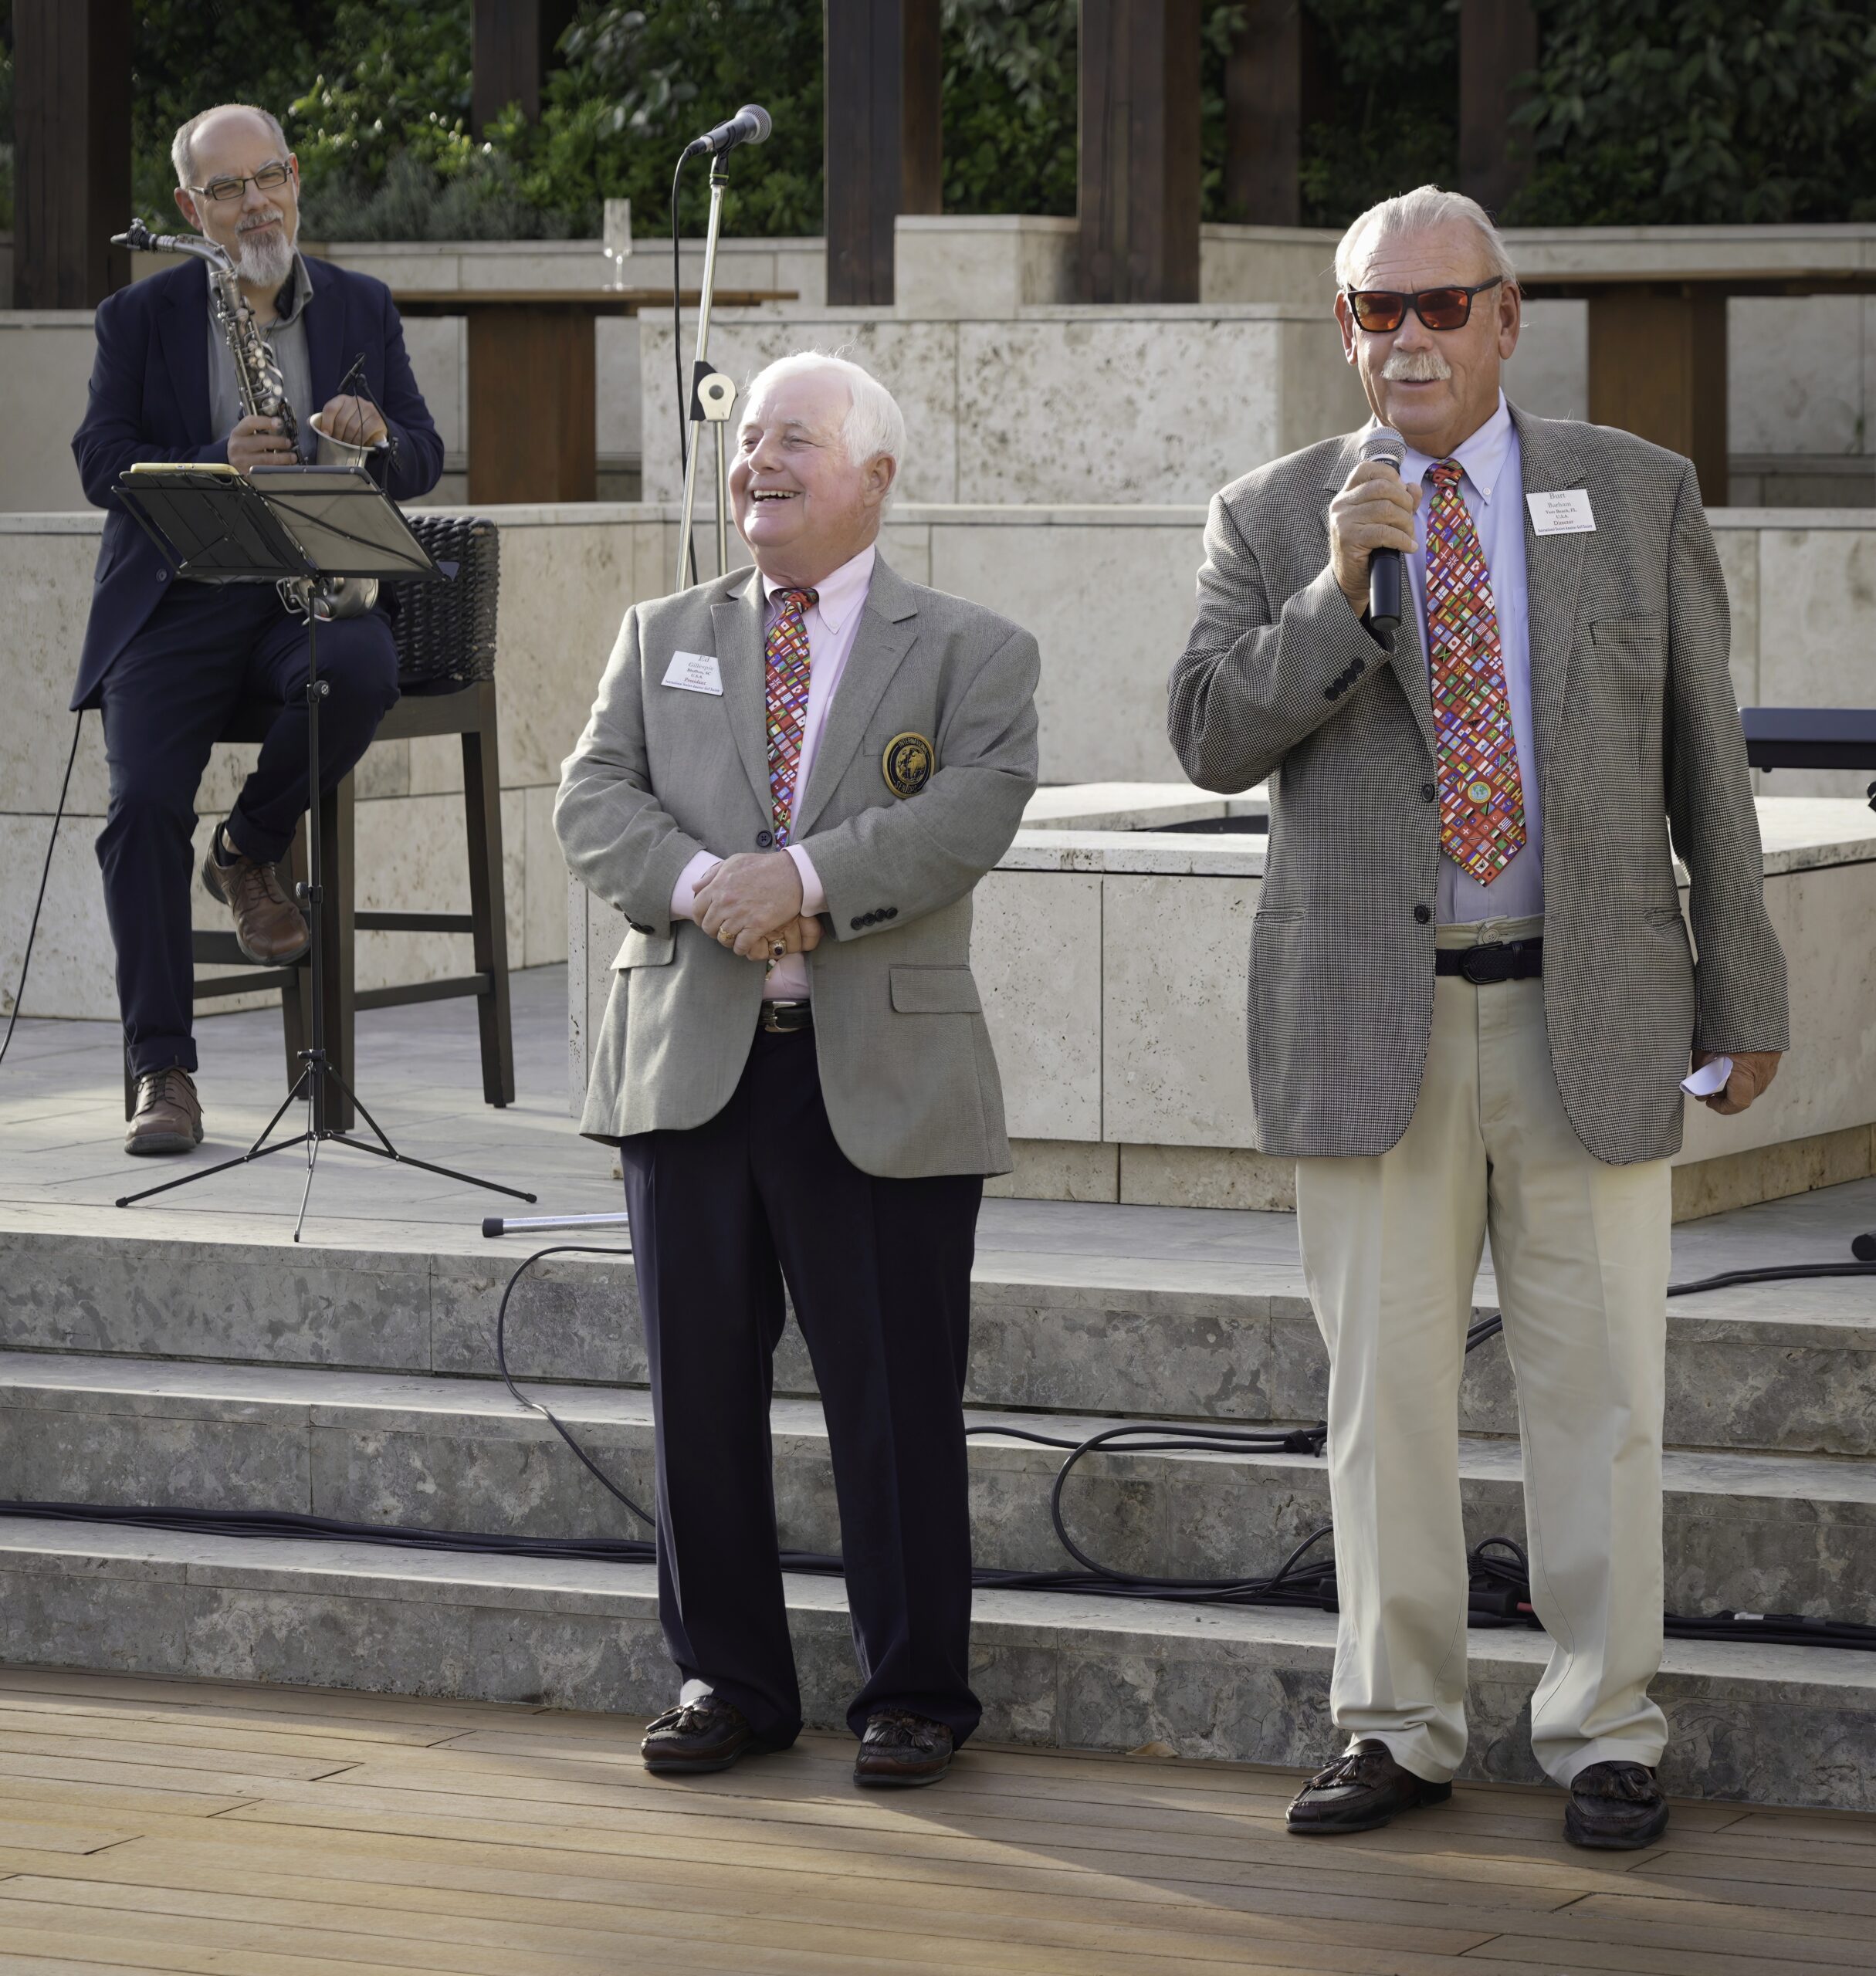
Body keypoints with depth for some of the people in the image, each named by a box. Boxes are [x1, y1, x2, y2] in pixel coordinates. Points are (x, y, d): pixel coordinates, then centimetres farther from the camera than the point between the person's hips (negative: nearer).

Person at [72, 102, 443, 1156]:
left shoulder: (363, 308, 12)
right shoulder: (139, 317, 6)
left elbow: (425, 463, 11)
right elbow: (103, 464, -3)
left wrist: (377, 435, -13)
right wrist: (218, 463, -21)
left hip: (313, 589, 1)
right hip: (174, 597, -1)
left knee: (361, 673, -34)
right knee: (144, 801, -21)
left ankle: (252, 852, -5)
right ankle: (164, 1072, -16)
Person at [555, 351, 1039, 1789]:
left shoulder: (971, 653, 4)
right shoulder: (664, 638, 15)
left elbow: (969, 811, -12)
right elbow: (594, 801, 3)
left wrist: (807, 876, -24)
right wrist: (700, 887, -16)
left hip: (884, 1077, -3)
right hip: (691, 1064, 3)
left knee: (895, 1398, 0)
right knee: (700, 1389, 7)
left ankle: (914, 1693, 11)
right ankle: (728, 1680, 18)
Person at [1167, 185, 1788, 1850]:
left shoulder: (1639, 497, 6)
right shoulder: (1274, 521, 6)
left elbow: (1705, 756, 8)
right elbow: (1208, 740, -5)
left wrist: (1744, 994, 7)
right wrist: (1336, 591, -19)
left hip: (1588, 1017, 0)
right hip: (1372, 1019, 1)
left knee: (1597, 1386, 2)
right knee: (1383, 1387, 5)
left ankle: (1605, 1730, 12)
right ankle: (1399, 1727, 15)